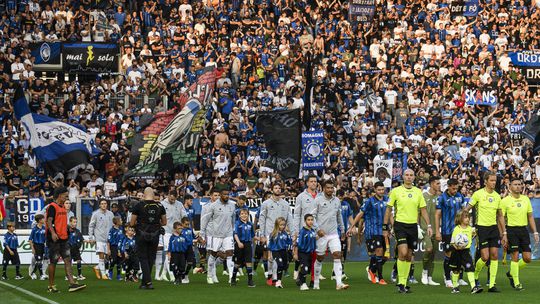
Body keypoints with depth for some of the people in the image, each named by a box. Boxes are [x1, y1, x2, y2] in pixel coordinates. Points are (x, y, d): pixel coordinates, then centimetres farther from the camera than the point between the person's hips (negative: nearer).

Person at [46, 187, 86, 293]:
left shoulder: (63, 207, 17)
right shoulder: (52, 207, -10)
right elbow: (49, 221, -21)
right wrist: (53, 233, -34)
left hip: (63, 238, 8)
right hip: (54, 239, -8)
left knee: (68, 260, -1)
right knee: (53, 262, -1)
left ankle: (72, 284, -7)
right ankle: (51, 286, 8)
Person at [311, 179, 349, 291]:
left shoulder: (337, 201, 10)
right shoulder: (318, 200, -4)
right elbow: (312, 216, -5)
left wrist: (342, 230, 23)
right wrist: (318, 229, -14)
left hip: (334, 234, 3)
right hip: (321, 234, -3)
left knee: (337, 255, -10)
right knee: (319, 258, 4)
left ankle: (339, 283, -15)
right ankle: (316, 283, 16)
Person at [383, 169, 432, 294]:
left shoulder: (418, 192, 9)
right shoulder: (396, 191, 0)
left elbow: (423, 210, 12)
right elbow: (389, 209, 3)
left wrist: (429, 225, 2)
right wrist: (385, 227, 0)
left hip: (413, 226, 4)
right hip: (400, 224, -4)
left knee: (409, 256, 6)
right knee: (403, 252, -18)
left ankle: (404, 283, 14)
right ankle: (400, 282, -10)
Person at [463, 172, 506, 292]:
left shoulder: (497, 196, 8)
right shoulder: (478, 194, -6)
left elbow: (500, 216, 16)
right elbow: (466, 209, -3)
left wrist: (504, 233, 13)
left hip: (494, 227, 5)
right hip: (482, 228, -5)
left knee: (494, 256, -2)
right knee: (485, 257, -10)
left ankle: (492, 285, 2)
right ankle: (475, 276, 18)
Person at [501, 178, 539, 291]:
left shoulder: (526, 199, 9)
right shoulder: (505, 201, -5)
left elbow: (530, 217, 15)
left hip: (523, 230, 5)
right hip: (511, 230, -5)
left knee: (527, 258, 1)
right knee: (515, 257, -7)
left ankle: (511, 273, 24)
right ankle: (516, 283, 4)